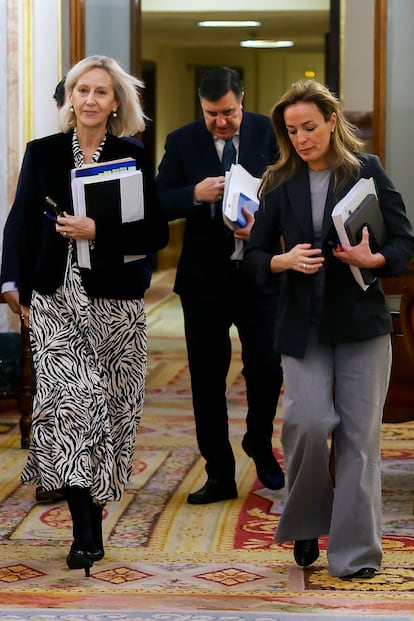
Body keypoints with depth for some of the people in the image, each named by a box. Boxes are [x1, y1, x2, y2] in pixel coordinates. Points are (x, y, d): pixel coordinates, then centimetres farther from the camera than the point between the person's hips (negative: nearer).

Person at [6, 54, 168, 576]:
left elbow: (156, 232, -1)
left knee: (110, 406, 2)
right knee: (69, 399, -13)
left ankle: (93, 501, 22)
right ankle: (87, 532, -14)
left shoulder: (132, 159, 4)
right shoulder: (42, 154, 7)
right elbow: (23, 225, 10)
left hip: (115, 300, 0)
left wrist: (97, 231, -14)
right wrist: (25, 293, 7)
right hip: (56, 299, 0)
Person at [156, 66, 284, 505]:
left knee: (267, 369, -1)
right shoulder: (182, 142, 0)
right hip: (204, 276, 1)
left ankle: (260, 445, 29)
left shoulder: (268, 133, 0)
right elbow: (159, 201, -4)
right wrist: (195, 195, -23)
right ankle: (219, 475, 17)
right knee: (207, 379, 5)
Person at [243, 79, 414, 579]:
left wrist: (373, 259, -19)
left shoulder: (366, 171, 1)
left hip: (361, 320, -1)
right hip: (303, 325, 1)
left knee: (359, 433, -1)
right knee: (308, 421, -13)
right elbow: (254, 256, 7)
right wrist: (285, 260, -13)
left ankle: (354, 552, 7)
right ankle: (306, 525, 12)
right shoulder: (280, 183, 7)